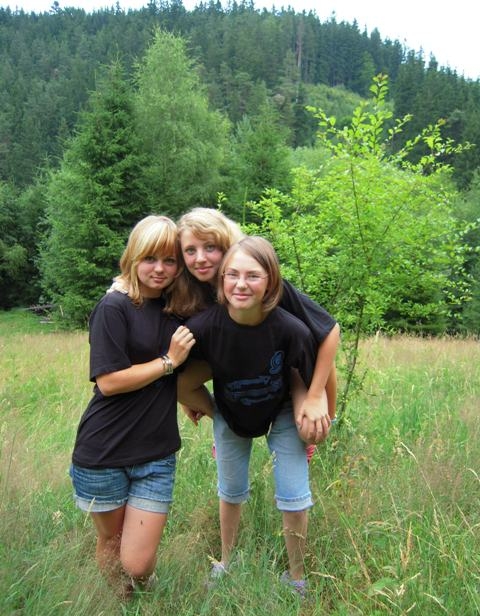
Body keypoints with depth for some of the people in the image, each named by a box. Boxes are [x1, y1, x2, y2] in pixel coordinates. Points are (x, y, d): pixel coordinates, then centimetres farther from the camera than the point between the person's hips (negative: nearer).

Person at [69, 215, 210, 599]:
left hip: (156, 454, 4)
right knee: (110, 543, 17)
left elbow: (191, 370, 21)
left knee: (137, 565, 2)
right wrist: (169, 361, -14)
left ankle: (143, 591, 37)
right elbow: (108, 381, -17)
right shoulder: (115, 307, -12)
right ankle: (123, 603, 48)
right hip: (104, 451, -3)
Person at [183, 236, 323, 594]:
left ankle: (296, 577, 31)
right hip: (230, 416, 2)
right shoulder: (204, 326, -32)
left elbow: (314, 378, -16)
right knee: (231, 492, 19)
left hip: (283, 415, -1)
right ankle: (226, 563, 46)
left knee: (294, 497, 3)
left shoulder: (291, 330, -35)